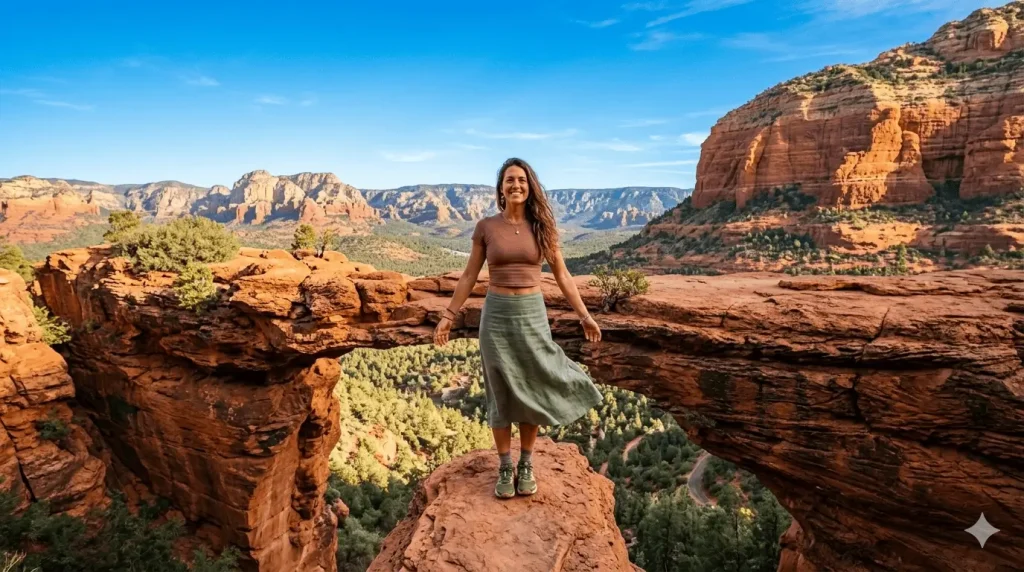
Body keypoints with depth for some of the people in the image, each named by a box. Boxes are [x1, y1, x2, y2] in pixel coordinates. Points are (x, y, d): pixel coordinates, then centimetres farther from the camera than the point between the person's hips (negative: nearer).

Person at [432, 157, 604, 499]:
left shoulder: (541, 227, 1)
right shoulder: (486, 227, -1)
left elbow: (562, 275, 4)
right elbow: (469, 275, 4)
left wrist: (584, 315, 1)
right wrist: (449, 315, 2)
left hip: (533, 314, 1)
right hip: (496, 315, -1)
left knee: (530, 389, 8)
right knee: (501, 392, 7)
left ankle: (526, 465, 27)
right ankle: (505, 468, 24)